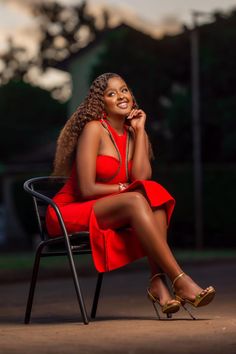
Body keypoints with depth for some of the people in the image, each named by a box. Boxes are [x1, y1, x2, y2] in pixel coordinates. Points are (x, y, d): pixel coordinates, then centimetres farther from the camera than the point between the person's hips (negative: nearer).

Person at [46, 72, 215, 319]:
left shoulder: (134, 133, 9)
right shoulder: (94, 129, -12)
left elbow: (141, 177, -9)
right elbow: (87, 189, -18)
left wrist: (140, 131, -6)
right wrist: (124, 188, -8)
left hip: (108, 215, 7)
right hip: (71, 213, -7)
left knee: (156, 196, -20)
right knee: (135, 201, -31)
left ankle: (158, 281, -35)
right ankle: (180, 282, -39)